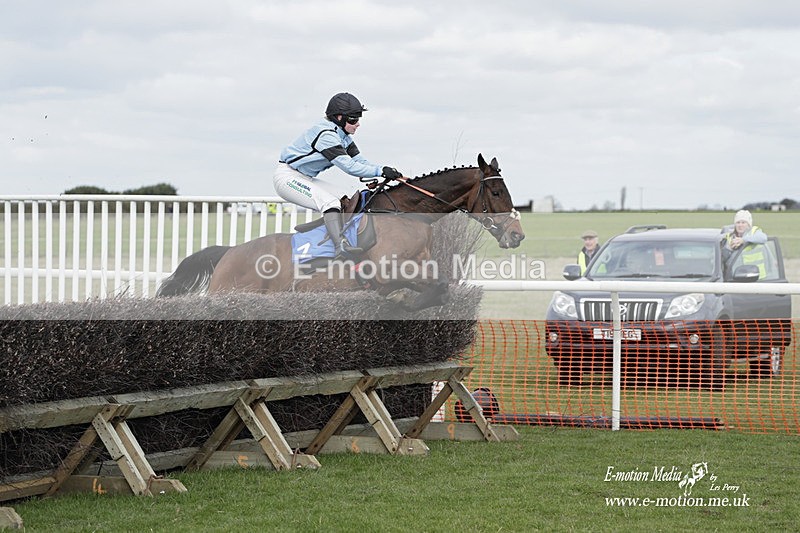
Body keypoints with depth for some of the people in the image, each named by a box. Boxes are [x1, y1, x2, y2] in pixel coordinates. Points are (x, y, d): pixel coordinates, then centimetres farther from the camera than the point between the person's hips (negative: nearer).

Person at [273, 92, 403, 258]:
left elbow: (359, 161, 2)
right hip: (287, 176, -11)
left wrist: (389, 172, -12)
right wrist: (381, 171, -29)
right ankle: (340, 246, -39)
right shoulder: (325, 134, -24)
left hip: (305, 178, 11)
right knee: (329, 201, -27)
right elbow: (348, 166, -29)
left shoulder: (343, 135, 7)